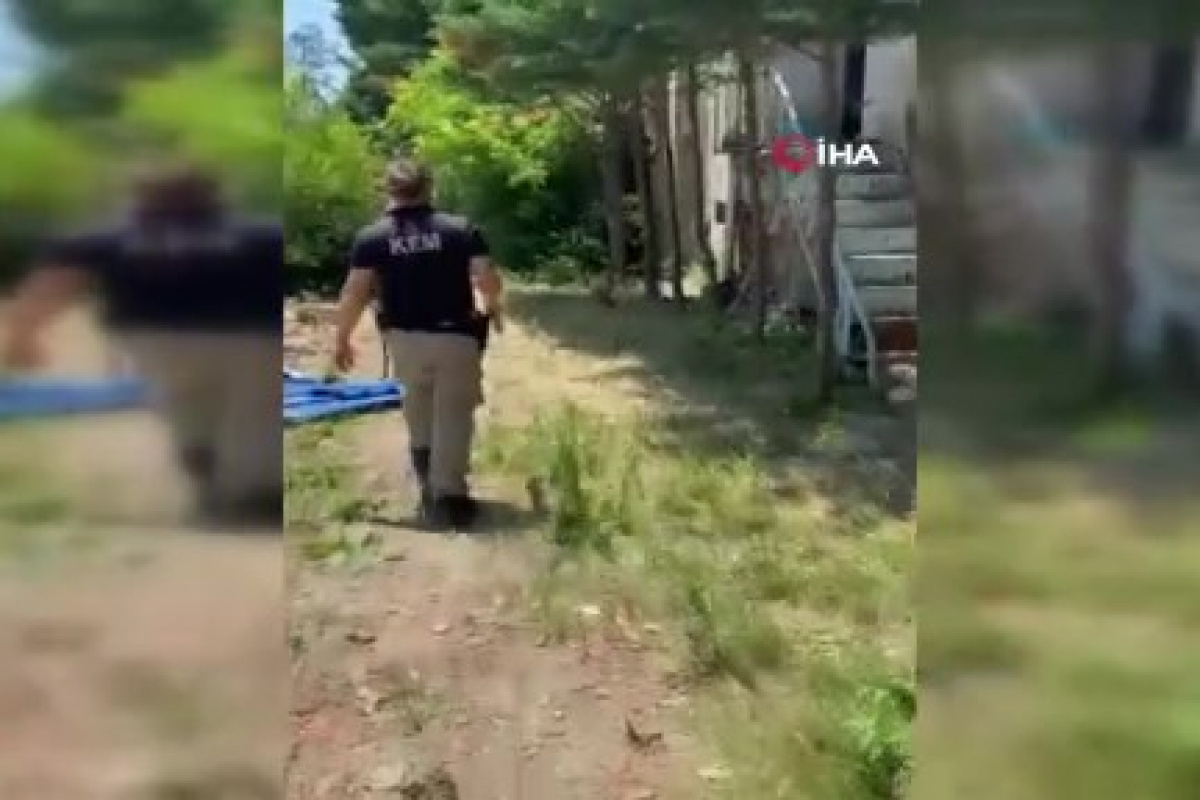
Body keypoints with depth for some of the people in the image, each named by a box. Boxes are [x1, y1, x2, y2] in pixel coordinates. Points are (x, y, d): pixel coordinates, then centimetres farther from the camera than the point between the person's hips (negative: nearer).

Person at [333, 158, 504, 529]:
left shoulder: (371, 236, -5)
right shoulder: (461, 229, -6)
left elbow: (355, 293, -9)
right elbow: (488, 280, -9)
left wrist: (341, 338, 2)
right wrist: (494, 309, 12)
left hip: (404, 338, 2)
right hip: (455, 336, -2)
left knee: (419, 414, 22)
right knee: (453, 416, 6)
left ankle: (430, 488, 33)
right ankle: (448, 496, 5)